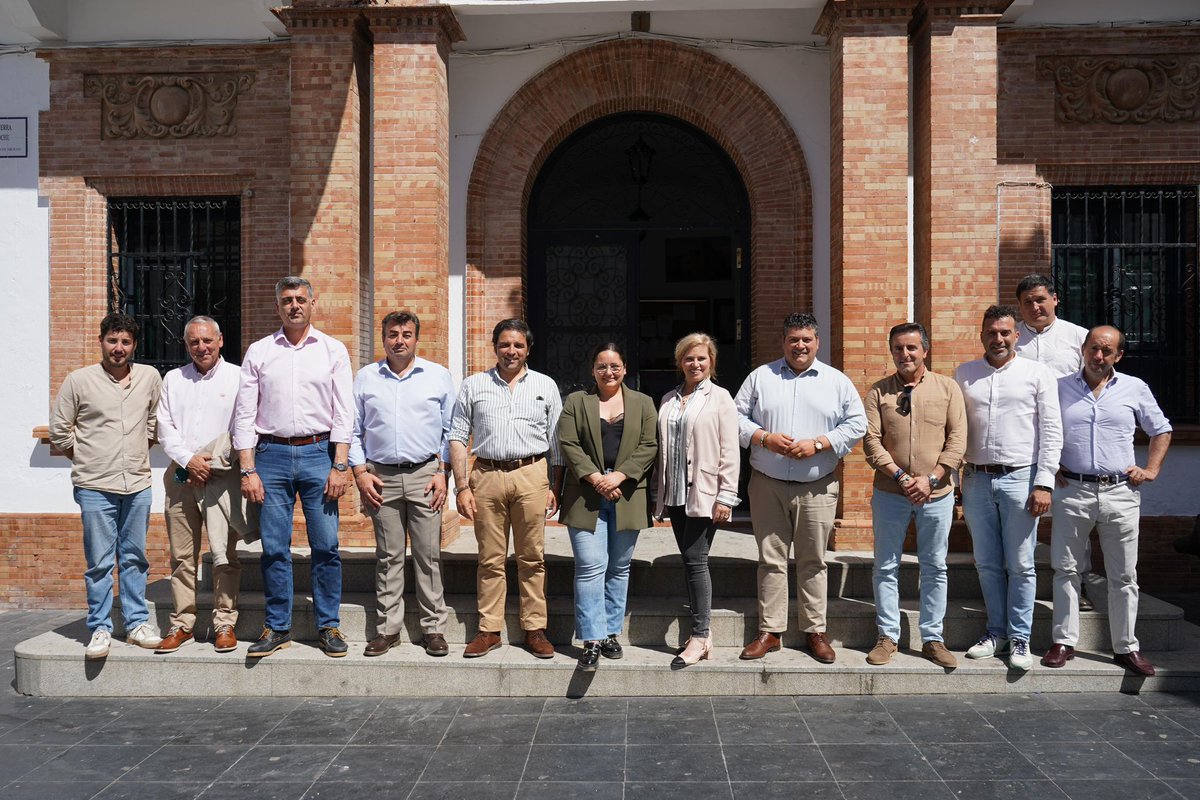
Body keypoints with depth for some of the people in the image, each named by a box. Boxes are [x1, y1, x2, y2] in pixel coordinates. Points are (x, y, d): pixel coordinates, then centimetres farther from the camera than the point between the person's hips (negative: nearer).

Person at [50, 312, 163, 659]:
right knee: (99, 562, 2)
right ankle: (100, 628, 12)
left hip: (138, 485, 3)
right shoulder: (79, 380, -3)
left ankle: (137, 623, 20)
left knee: (135, 558, 11)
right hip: (95, 487, -3)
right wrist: (85, 459, 5)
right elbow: (59, 430, 5)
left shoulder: (150, 377, 4)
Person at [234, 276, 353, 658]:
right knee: (274, 548, 3)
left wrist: (340, 466, -6)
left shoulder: (333, 350, 6)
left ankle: (328, 626, 11)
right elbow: (244, 415, 6)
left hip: (318, 453, -1)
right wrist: (248, 470, -2)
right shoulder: (258, 352, 9)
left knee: (326, 546, -1)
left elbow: (343, 413, 2)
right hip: (271, 454, 1)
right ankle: (277, 628, 16)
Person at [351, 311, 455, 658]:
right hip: (381, 478, 1)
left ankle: (433, 628, 9)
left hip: (425, 474, -1)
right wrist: (360, 472, 2)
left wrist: (443, 472, -2)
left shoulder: (439, 376, 7)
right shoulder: (365, 377, 10)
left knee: (429, 556, 1)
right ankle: (389, 628, 15)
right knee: (388, 557, 6)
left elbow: (450, 430, 7)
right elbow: (353, 430, 12)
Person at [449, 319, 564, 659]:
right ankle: (489, 630, 13)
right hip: (487, 476, 0)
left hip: (532, 475, 0)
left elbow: (557, 442, 9)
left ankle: (535, 629, 11)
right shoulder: (473, 386, 9)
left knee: (532, 558, 3)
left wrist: (555, 487, 3)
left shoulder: (545, 386, 10)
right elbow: (457, 438, 7)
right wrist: (462, 486, -1)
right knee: (491, 559, 5)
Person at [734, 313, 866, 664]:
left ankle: (816, 631, 17)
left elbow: (856, 424, 2)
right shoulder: (760, 377, 7)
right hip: (768, 485, 1)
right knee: (771, 559, 5)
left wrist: (817, 444, -11)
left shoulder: (837, 382, 6)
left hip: (817, 488, 0)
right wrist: (765, 438, -12)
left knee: (813, 561, 6)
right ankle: (770, 631, 13)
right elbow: (738, 417, 6)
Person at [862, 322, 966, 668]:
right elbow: (871, 442, -5)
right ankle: (888, 636, 18)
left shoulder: (948, 388, 3)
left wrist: (930, 478, -13)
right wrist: (900, 476, -15)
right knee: (886, 567, 6)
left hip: (936, 494, 0)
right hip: (890, 493, 0)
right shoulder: (878, 392, 2)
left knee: (935, 568, 8)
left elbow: (957, 441, -3)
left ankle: (933, 639, 19)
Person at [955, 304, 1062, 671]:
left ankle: (1020, 638, 14)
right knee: (987, 564, 10)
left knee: (1020, 565, 3)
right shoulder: (964, 374, 10)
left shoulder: (1038, 374, 1)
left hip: (1019, 479, -3)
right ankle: (996, 631, 23)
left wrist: (1044, 484, -9)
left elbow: (1051, 431, -2)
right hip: (976, 480, 3)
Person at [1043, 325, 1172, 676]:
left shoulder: (1135, 388, 7)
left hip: (1121, 493, 1)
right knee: (1066, 569, 4)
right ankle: (1064, 641, 14)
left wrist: (1151, 470, 5)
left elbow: (1161, 431, 16)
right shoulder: (1059, 387, 5)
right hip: (1072, 491, 0)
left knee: (1123, 576, 6)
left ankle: (1126, 647, 17)